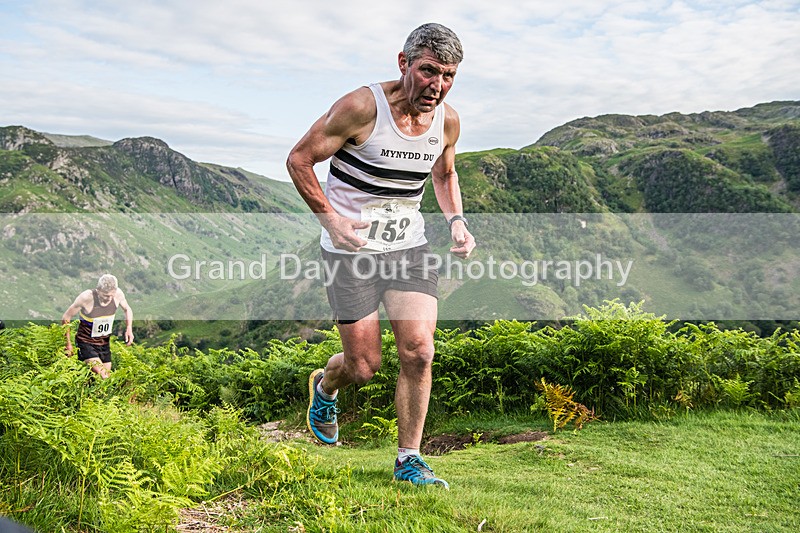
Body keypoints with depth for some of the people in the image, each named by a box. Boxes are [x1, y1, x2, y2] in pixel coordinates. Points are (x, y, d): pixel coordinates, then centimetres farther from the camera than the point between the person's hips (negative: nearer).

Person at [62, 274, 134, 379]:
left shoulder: (118, 294, -14)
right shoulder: (86, 297, -25)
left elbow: (127, 309, 10)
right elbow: (66, 318, -11)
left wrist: (129, 328, -7)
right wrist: (68, 344, -9)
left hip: (104, 343, 5)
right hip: (86, 343, -5)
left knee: (107, 376, 10)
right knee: (102, 377, -21)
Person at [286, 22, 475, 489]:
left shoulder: (448, 121, 0)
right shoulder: (361, 107, -18)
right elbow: (299, 159, -9)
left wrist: (456, 219, 2)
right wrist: (330, 218, -20)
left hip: (410, 245, 5)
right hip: (352, 248, -4)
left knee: (419, 352, -7)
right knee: (364, 367, 0)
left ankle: (409, 460, 10)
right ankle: (325, 385, 38)